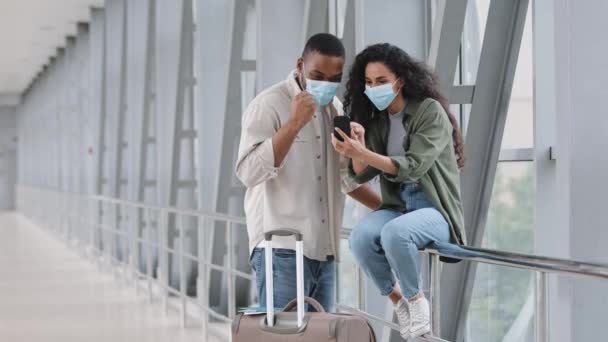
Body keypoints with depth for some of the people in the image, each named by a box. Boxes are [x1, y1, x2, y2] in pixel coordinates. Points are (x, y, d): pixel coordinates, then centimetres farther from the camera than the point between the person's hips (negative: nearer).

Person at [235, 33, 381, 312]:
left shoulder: (335, 108, 16)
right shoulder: (268, 105, -6)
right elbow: (248, 172, -19)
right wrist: (294, 123, -23)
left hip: (324, 251, 7)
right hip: (282, 250, -7)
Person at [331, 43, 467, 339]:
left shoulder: (430, 111, -10)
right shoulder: (376, 119, 7)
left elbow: (413, 167, -20)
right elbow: (362, 175, 2)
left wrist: (363, 153, -31)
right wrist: (358, 147, -20)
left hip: (435, 210, -5)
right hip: (397, 207, 5)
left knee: (394, 233, -36)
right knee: (360, 237, -28)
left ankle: (415, 300, -8)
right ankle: (397, 300, -3)